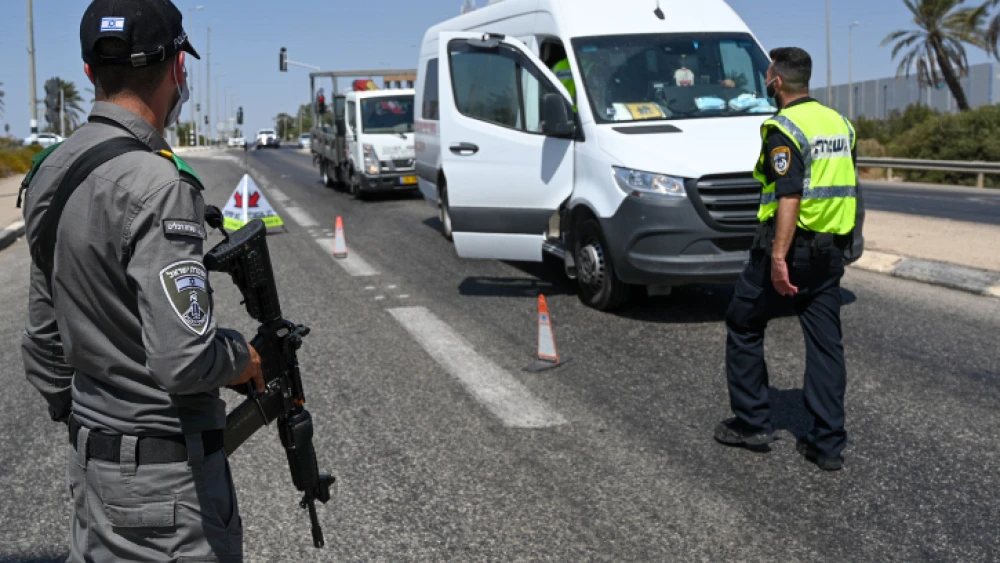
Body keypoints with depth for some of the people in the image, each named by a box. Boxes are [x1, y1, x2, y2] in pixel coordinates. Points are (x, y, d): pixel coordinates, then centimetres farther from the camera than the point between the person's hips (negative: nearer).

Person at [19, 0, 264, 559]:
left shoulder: (51, 173, 5)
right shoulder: (156, 185, -23)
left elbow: (45, 339, 13)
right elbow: (184, 359, -29)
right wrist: (242, 356, -9)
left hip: (92, 451, 9)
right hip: (167, 472, -9)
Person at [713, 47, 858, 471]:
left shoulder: (784, 128, -13)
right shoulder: (839, 123, 13)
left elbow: (789, 197, -23)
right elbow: (848, 189, 18)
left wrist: (778, 257, -25)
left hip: (790, 246, -7)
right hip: (831, 252, 7)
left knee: (743, 326, 10)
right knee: (826, 343, 8)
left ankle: (752, 423, 15)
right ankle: (828, 443, 9)